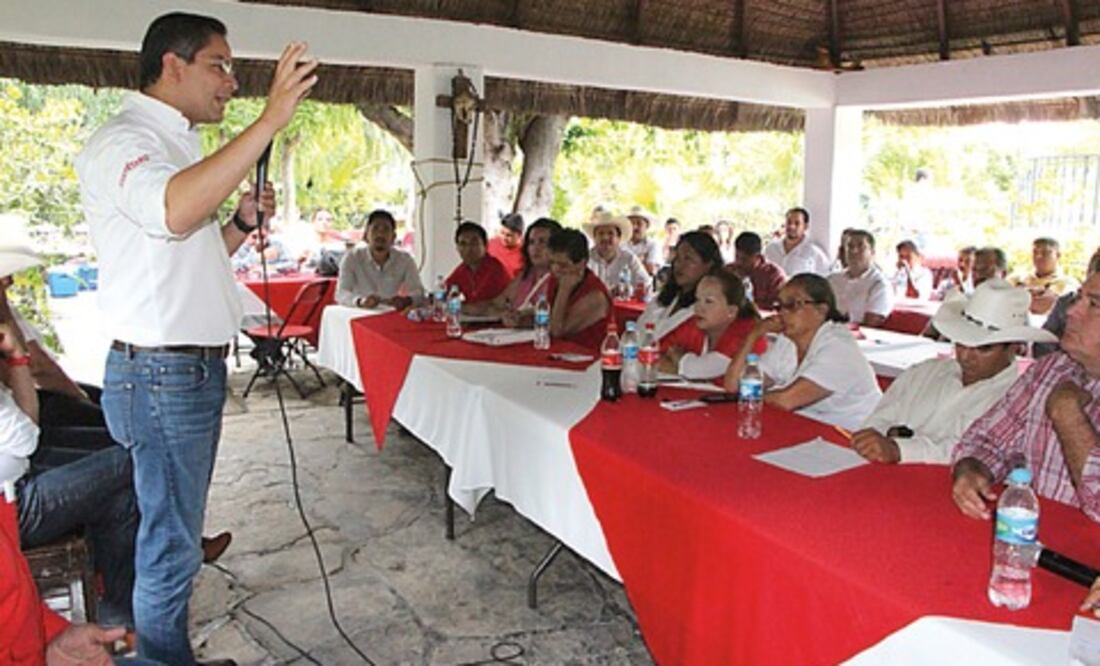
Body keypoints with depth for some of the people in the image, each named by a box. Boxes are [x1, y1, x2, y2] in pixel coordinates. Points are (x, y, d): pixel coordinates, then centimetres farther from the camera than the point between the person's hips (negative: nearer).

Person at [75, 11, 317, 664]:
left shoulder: (176, 145, 19)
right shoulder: (122, 141, -12)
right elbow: (174, 212, -35)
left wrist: (242, 224, 6)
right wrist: (271, 119, -36)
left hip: (196, 370, 10)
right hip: (160, 374, -10)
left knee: (175, 535, 18)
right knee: (170, 546, 1)